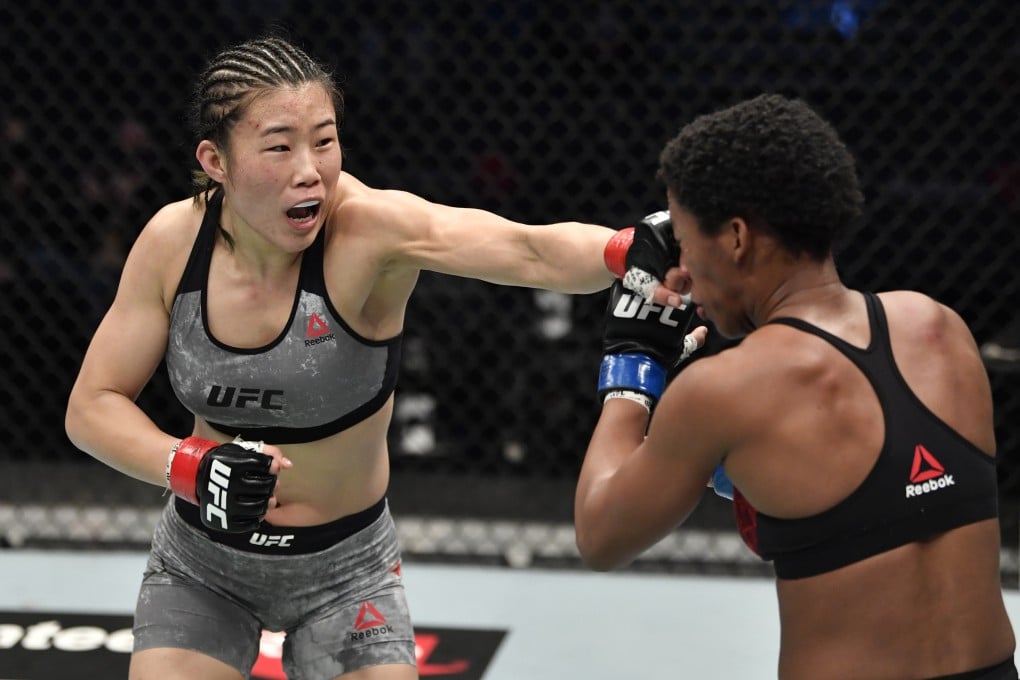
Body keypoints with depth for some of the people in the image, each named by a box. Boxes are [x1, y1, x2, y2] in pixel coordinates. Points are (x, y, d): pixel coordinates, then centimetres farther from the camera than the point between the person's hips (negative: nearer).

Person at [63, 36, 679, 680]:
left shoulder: (367, 227, -26)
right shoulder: (174, 240, -15)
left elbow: (531, 250, -43)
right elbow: (93, 405, -7)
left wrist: (630, 250, -64)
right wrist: (189, 467, -26)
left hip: (345, 571, -2)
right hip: (199, 565, 2)